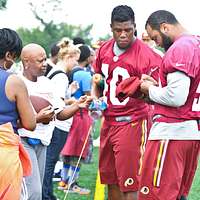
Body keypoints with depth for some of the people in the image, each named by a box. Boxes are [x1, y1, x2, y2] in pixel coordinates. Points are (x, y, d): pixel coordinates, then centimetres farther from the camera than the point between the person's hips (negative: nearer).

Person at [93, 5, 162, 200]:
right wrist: (95, 98, 7)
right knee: (111, 180, 13)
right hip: (108, 121, 7)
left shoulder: (145, 55, -16)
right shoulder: (104, 50, 5)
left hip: (132, 123, -7)